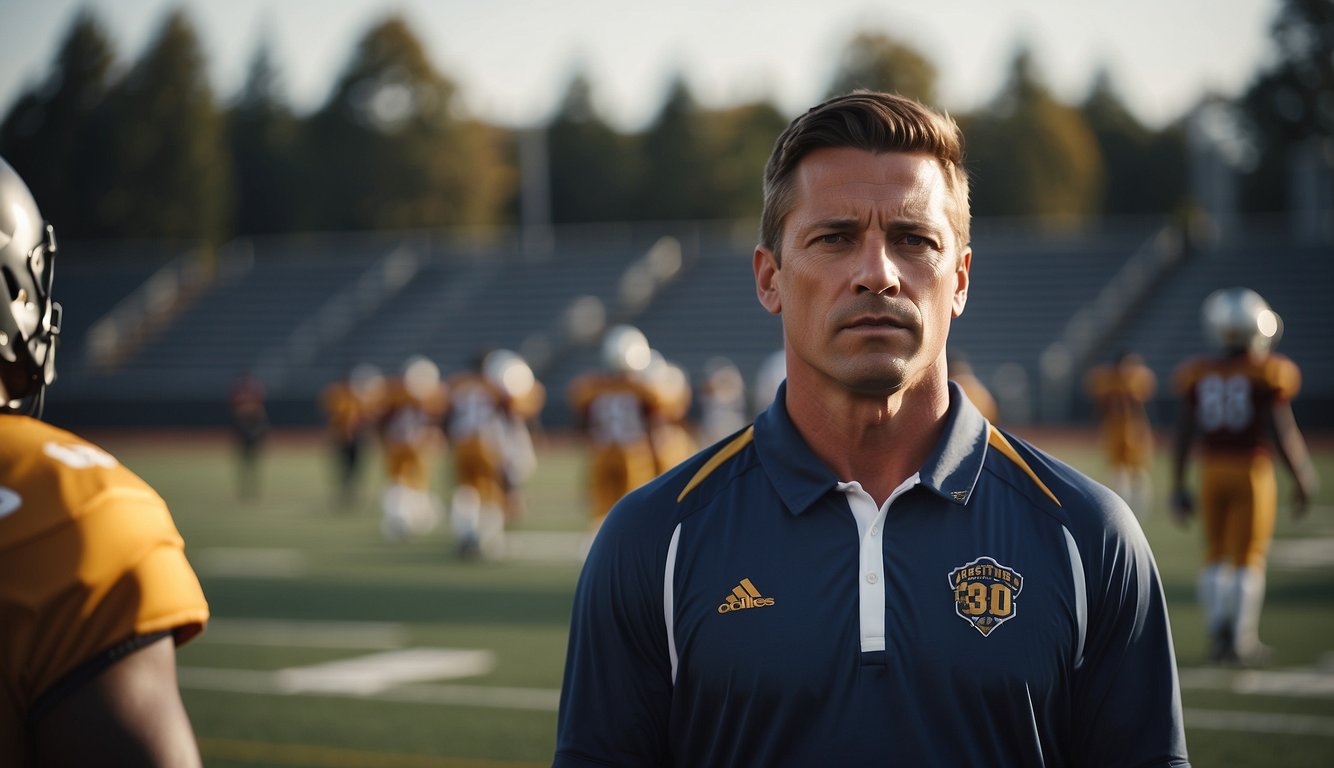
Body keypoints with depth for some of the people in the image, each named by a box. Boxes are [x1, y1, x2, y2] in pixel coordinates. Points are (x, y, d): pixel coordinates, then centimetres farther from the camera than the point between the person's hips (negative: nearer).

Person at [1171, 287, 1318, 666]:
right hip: (1252, 471, -3)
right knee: (1248, 558, 4)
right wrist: (1303, 479, 3)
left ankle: (1218, 634, 6)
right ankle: (1242, 642, 4)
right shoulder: (1267, 375, -10)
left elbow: (1184, 433, 1)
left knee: (1216, 556, 15)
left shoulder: (1198, 375, 0)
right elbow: (1281, 433, -11)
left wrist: (1178, 487, 8)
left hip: (1211, 472, 3)